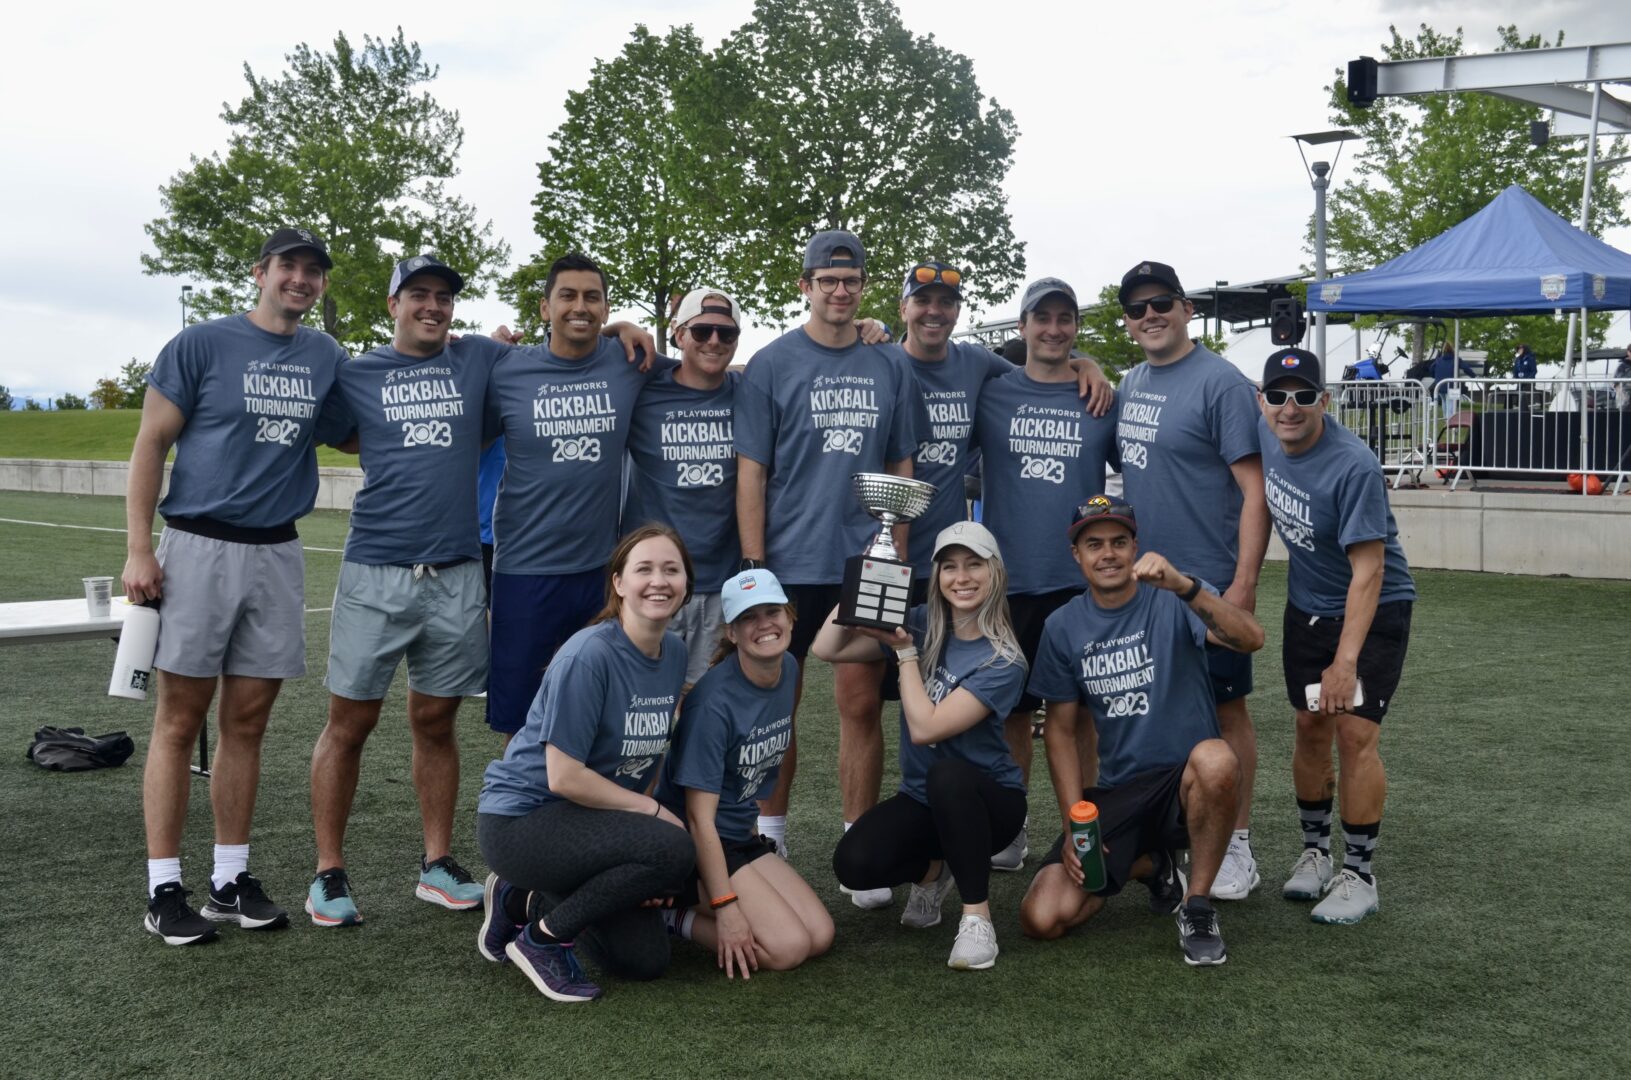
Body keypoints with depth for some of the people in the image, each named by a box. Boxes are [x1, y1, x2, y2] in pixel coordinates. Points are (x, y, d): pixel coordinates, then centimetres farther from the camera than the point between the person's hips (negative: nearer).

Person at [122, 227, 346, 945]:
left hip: (277, 554, 4)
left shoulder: (327, 358, 11)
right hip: (199, 546, -4)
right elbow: (151, 443, -2)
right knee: (180, 722, -1)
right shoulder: (202, 344, -2)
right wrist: (138, 550, -11)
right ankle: (163, 892, 5)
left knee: (247, 723, 8)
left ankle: (231, 881, 17)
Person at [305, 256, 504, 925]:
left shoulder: (480, 360, 10)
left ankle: (437, 865, 22)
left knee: (435, 721, 11)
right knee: (350, 722, 1)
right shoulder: (356, 375, 7)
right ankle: (328, 873, 12)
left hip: (456, 575, 1)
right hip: (376, 573, -1)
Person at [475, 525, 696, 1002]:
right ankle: (542, 938, -9)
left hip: (581, 819, 8)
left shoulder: (674, 653, 0)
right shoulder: (589, 655, -23)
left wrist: (643, 811, -3)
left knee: (646, 961, 4)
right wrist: (654, 811, -15)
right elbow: (564, 776, -23)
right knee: (673, 851, -28)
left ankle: (523, 896, 20)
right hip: (520, 817, -8)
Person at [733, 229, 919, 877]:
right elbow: (751, 472, -2)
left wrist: (897, 556, 5)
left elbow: (901, 470, 13)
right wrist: (754, 566, -8)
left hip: (866, 567, 2)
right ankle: (770, 842, 16)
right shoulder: (771, 365, 0)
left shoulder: (889, 370, 10)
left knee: (859, 703, 4)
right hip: (791, 564, -2)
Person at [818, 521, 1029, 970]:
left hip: (987, 800, -4)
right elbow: (827, 648, -8)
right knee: (853, 864, -23)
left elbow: (925, 728, -24)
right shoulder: (922, 625, -2)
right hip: (923, 799, 4)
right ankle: (932, 869, 13)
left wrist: (905, 651, -18)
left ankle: (977, 915, -21)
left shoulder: (1003, 662, -16)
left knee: (946, 775, -39)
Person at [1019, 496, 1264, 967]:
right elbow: (1061, 730, 9)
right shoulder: (1063, 627, 5)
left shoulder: (1172, 601, -7)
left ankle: (1197, 906, -15)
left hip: (1186, 782, -3)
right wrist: (1073, 826, -2)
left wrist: (1183, 585, -40)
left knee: (1216, 759, -41)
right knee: (1042, 919, -15)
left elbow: (1251, 639, -25)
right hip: (1117, 793, 4)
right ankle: (1150, 864, 16)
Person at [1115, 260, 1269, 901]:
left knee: (1224, 706, 2)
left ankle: (1237, 846, 12)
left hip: (1207, 582, -7)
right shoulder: (1131, 383, 11)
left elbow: (1255, 488, -16)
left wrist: (1243, 583, -22)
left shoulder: (1220, 382, -12)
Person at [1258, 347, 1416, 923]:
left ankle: (1359, 874, 1)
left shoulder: (1354, 467, -28)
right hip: (1307, 607, 6)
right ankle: (1314, 851, 25)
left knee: (1354, 732, -11)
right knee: (1311, 729, 9)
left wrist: (1345, 662, -30)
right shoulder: (1266, 437, -8)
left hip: (1373, 611, -6)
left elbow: (1368, 570, -27)